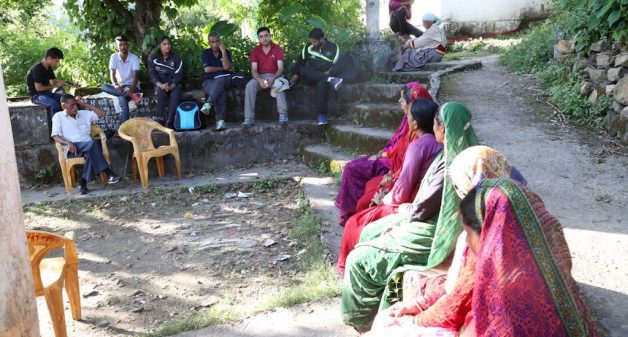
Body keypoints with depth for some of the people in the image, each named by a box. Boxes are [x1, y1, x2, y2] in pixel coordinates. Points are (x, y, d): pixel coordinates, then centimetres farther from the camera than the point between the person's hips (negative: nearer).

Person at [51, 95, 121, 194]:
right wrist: (68, 143, -18)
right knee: (93, 144, -34)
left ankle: (83, 182, -35)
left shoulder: (84, 114, 20)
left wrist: (84, 105, 16)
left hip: (88, 147, 4)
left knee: (90, 154, -36)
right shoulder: (58, 117, 10)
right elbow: (55, 136, 1)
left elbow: (101, 113, 18)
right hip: (72, 149, -4)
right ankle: (109, 173, -34)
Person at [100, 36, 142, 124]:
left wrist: (131, 88, -39)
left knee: (122, 98, -36)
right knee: (104, 86, -28)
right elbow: (112, 74, -10)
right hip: (119, 85, 4)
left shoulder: (134, 57, -9)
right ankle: (131, 95, -39)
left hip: (132, 85, -4)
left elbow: (136, 75, -19)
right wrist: (115, 85, -33)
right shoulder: (114, 57, -1)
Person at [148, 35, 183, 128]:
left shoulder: (176, 58, 1)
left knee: (175, 95, -34)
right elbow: (152, 74, -4)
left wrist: (171, 86, -21)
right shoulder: (153, 58, 2)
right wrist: (160, 85, -23)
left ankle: (169, 122, -31)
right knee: (160, 93, -35)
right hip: (160, 84, 0)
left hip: (174, 84, 0)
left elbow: (178, 74, -5)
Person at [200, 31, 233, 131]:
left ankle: (208, 104, -50)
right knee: (221, 91, -37)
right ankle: (220, 120, -45)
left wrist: (223, 51, -10)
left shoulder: (226, 52, 9)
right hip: (208, 81, 0)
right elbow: (207, 69, -4)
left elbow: (226, 67, -9)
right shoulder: (205, 53, 10)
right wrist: (222, 68, -1)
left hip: (223, 80, 0)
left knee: (220, 80, -40)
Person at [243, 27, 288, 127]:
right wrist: (259, 80, -28)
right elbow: (254, 69, -6)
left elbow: (280, 68, -10)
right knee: (250, 86, -29)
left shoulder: (277, 48, -1)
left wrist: (273, 78, -30)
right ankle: (249, 118, -30)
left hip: (275, 76, -2)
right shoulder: (255, 50, 3)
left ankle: (283, 115, -36)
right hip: (260, 77, 2)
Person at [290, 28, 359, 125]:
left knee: (322, 83, -39)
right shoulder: (308, 47, 5)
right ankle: (330, 80, -39)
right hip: (312, 77, 3)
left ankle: (322, 114, -41)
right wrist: (296, 75, -2)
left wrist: (328, 72, -19)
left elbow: (336, 64, -4)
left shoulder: (333, 47, -2)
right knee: (303, 70, -30)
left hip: (327, 75, -3)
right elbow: (301, 61, 8)